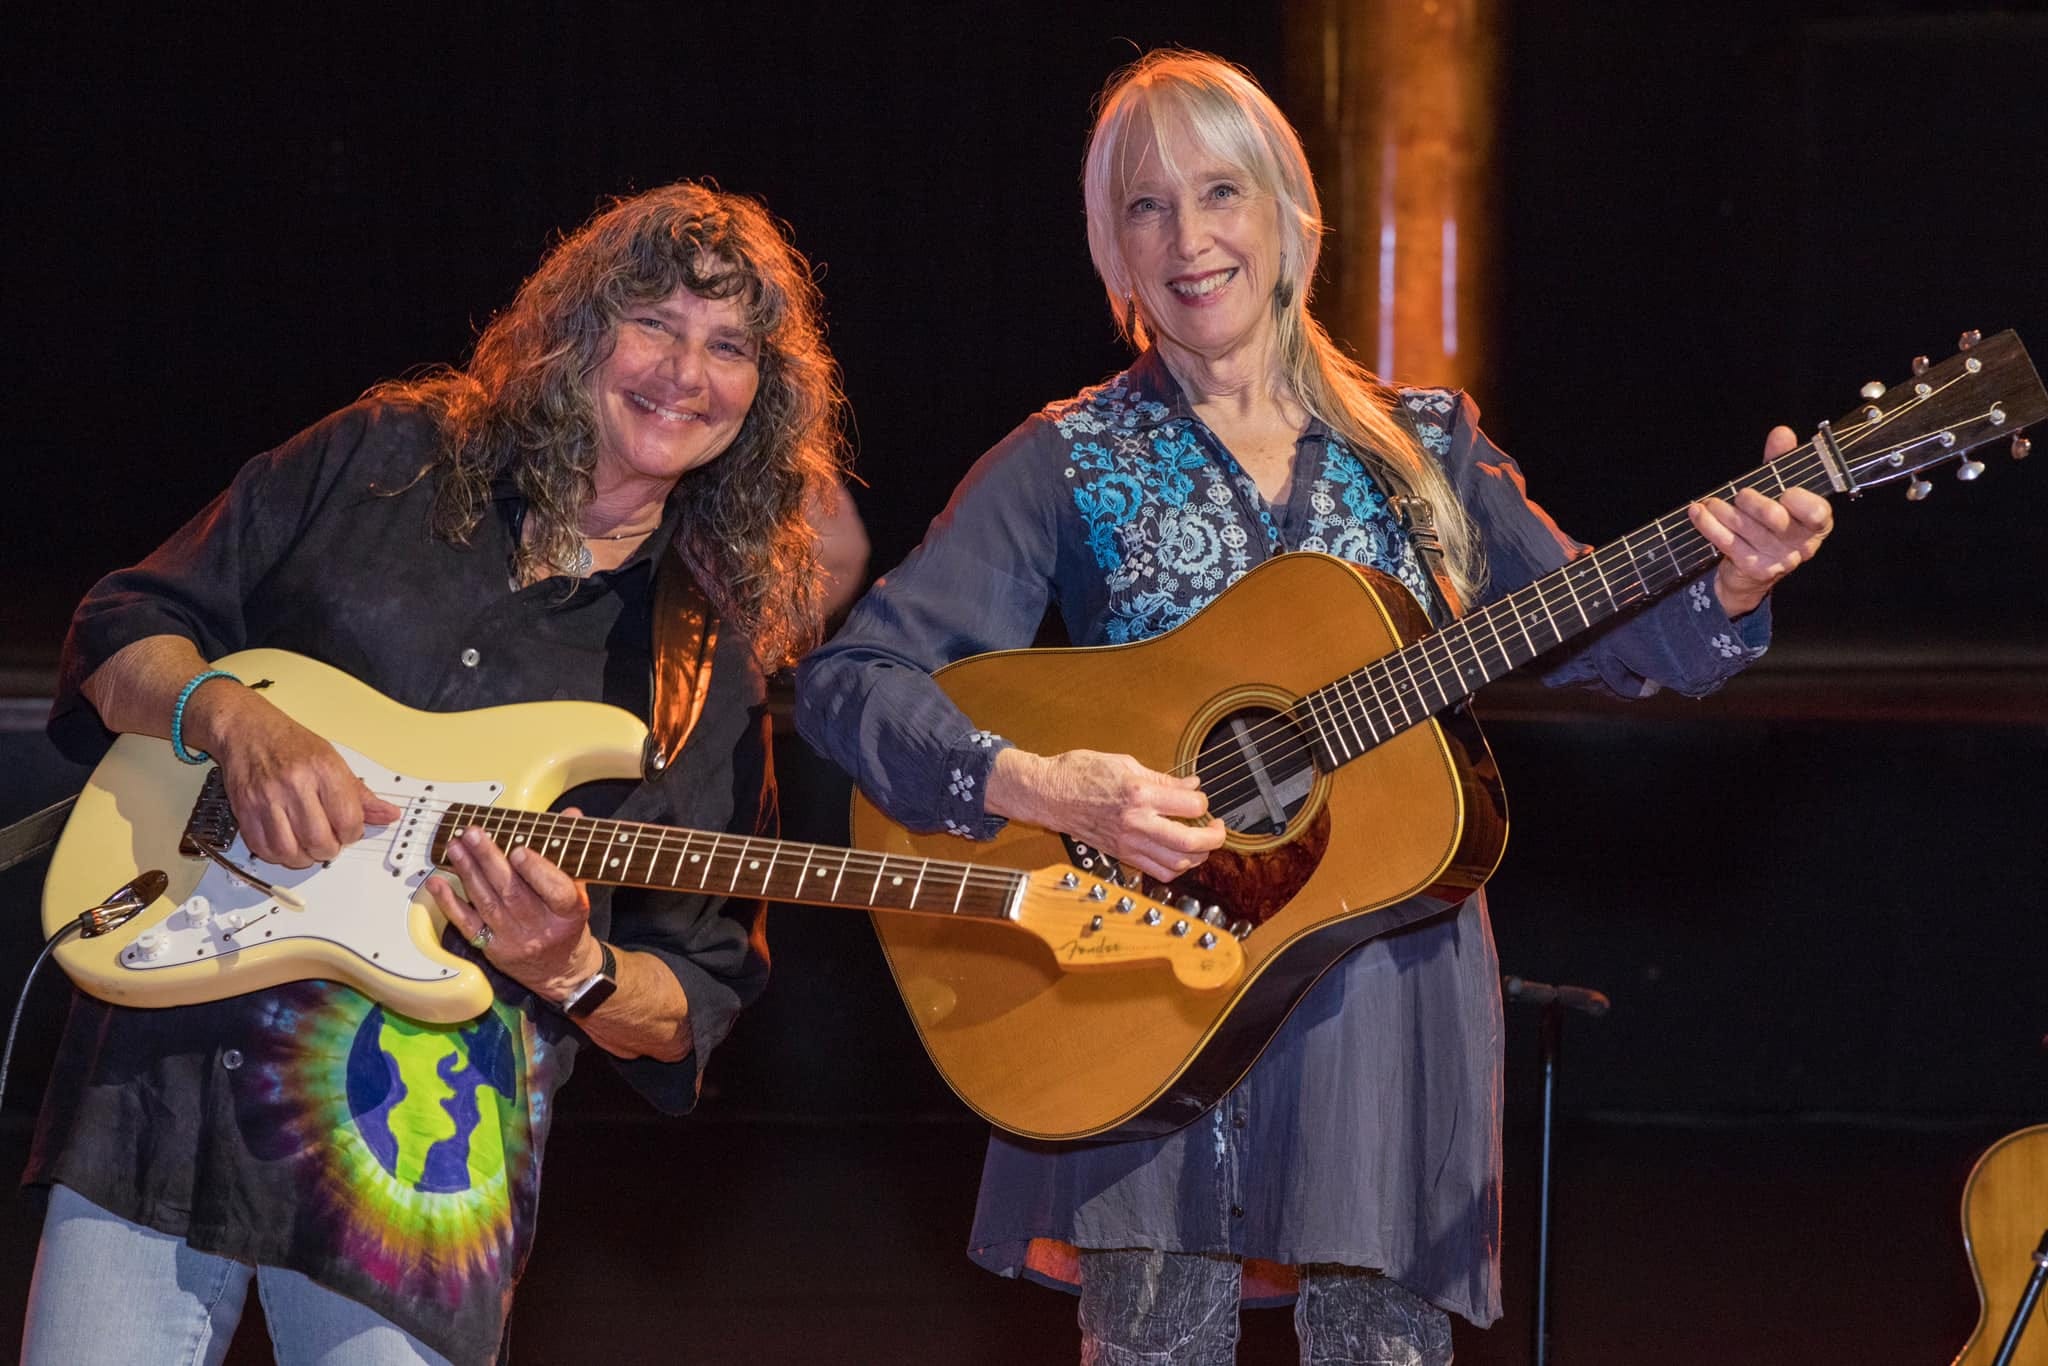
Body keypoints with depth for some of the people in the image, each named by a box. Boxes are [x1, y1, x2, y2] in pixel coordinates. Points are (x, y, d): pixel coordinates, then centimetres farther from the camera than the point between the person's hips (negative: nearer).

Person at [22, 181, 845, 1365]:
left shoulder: (720, 670, 7)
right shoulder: (387, 460, 8)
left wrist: (572, 972, -15)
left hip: (429, 1137, 0)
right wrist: (238, 724, -12)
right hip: (167, 1056, 0)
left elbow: (697, 1000, 6)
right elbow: (123, 630, 9)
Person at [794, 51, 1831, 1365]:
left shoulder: (1423, 448, 9)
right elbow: (850, 678, -8)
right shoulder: (1071, 465, 0)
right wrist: (1048, 788, -22)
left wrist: (1728, 588, -16)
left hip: (1391, 982, 2)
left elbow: (1587, 638, 4)